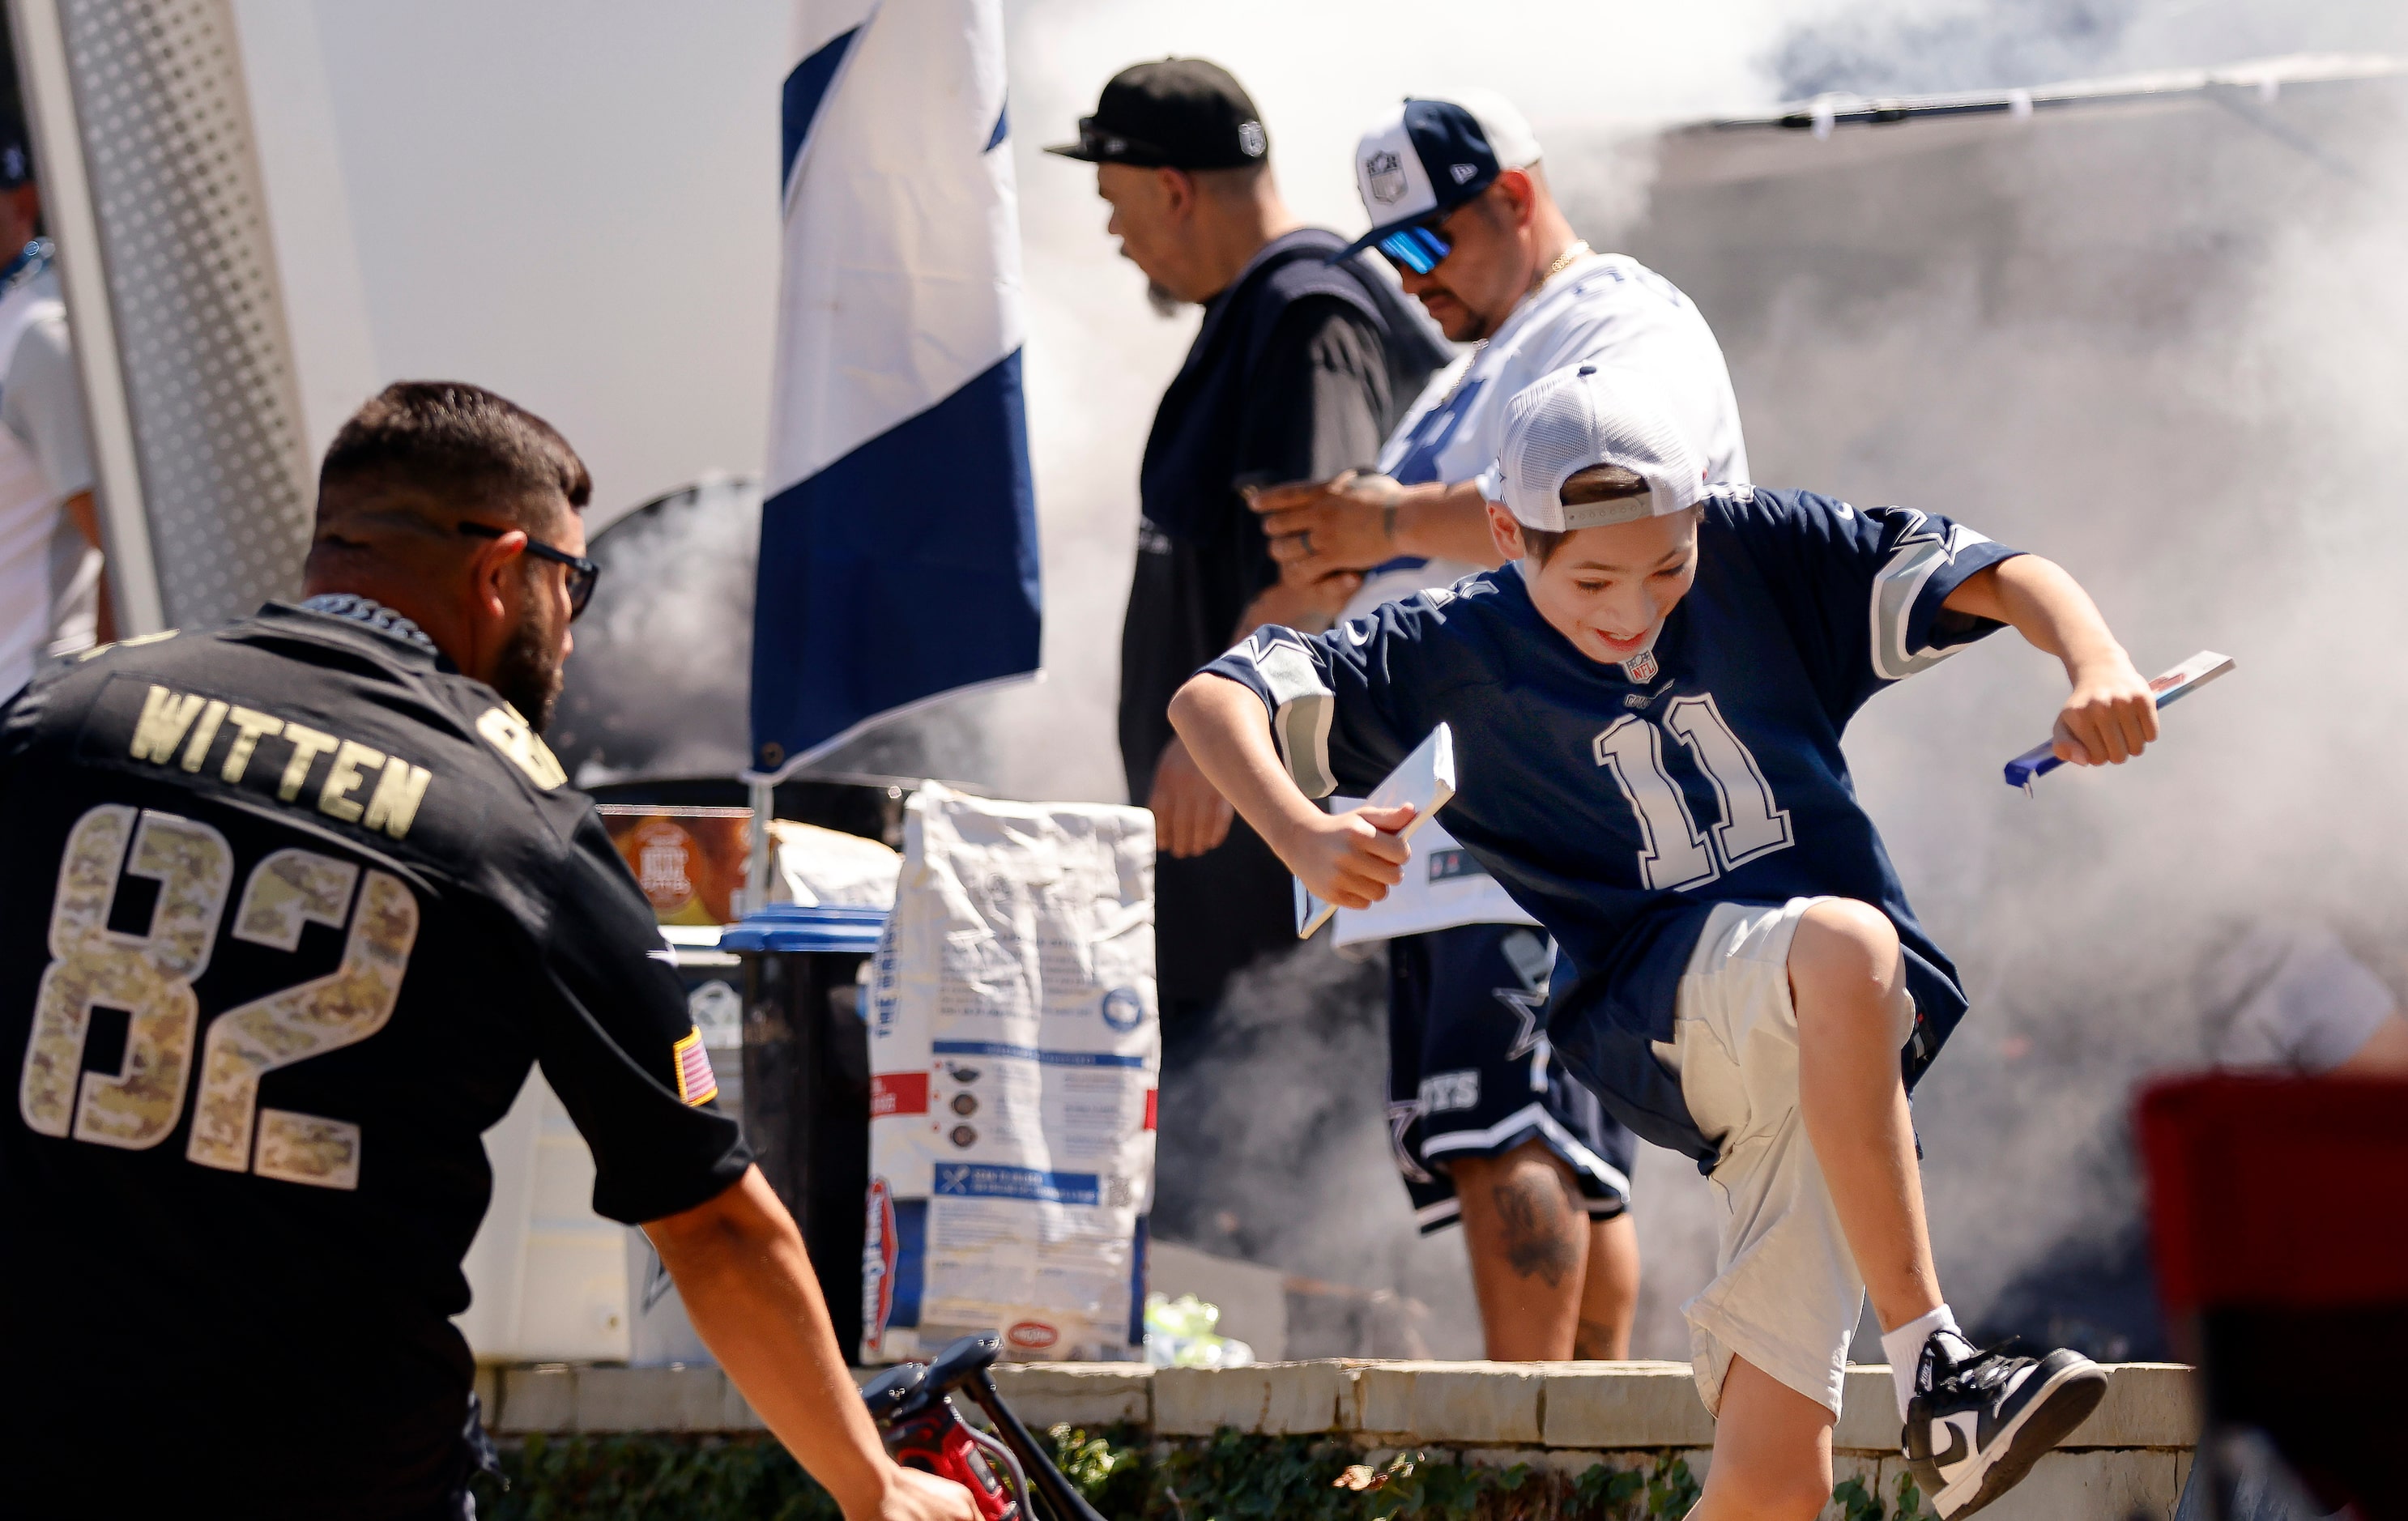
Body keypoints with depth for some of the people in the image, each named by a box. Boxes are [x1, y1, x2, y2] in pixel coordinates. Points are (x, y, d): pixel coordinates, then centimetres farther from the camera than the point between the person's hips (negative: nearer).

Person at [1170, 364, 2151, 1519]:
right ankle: (1936, 1380, -39)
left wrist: (2094, 661, -21)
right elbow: (1213, 698, -3)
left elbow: (1998, 577, 1)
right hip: (1662, 1006, -2)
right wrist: (1301, 835, -24)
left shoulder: (1760, 551, 5)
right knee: (1842, 947, -38)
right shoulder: (1461, 652, 2)